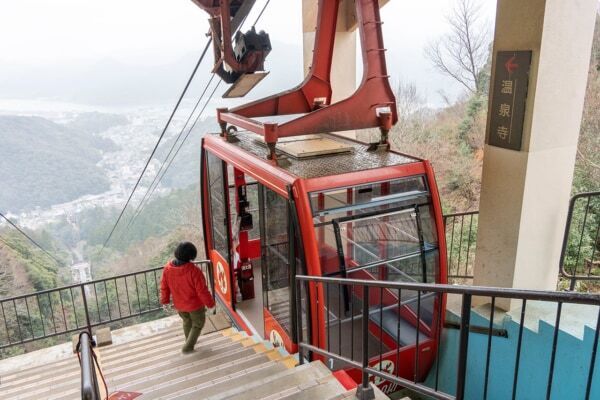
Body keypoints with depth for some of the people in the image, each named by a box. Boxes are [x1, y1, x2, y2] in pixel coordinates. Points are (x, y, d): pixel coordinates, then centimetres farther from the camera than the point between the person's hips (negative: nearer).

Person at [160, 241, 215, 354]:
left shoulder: (167, 268, -17)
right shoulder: (193, 270, -33)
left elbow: (164, 287, -2)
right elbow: (202, 290, -24)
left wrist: (165, 300, 16)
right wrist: (210, 303, -9)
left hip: (178, 304, 5)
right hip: (195, 304, -5)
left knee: (187, 321, 31)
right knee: (198, 324, 21)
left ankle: (190, 341, 50)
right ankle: (188, 347, 22)